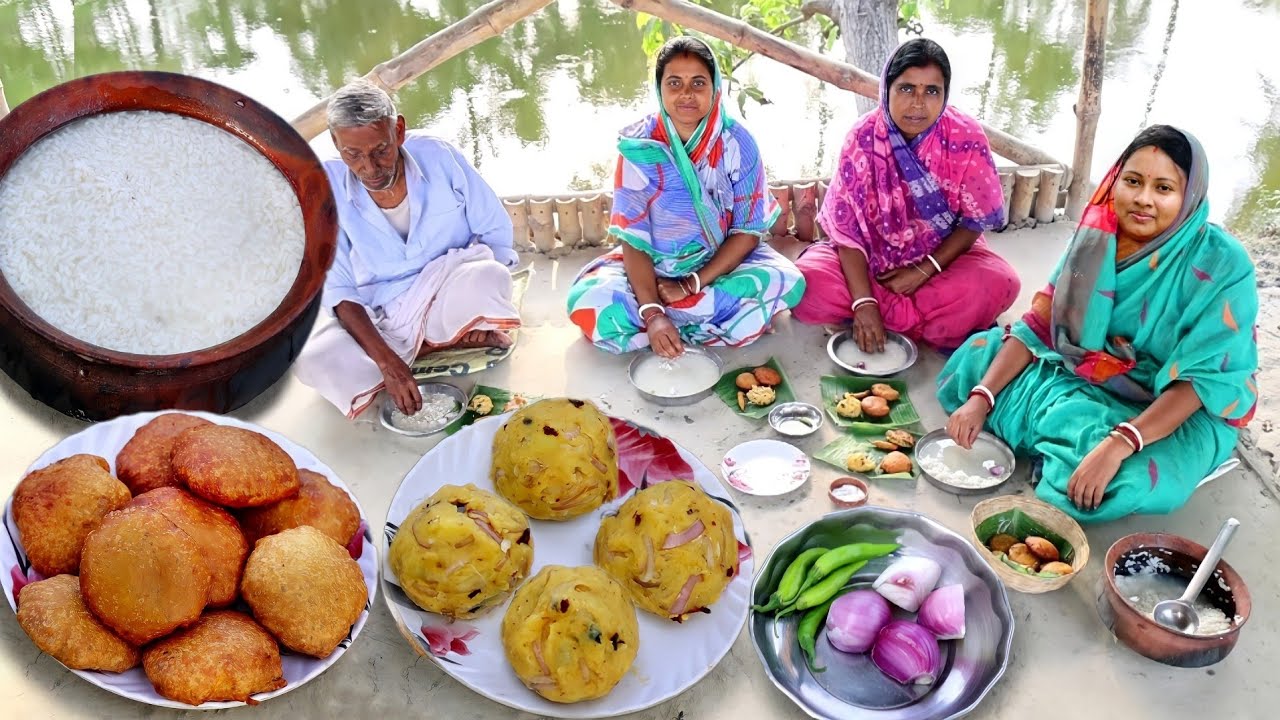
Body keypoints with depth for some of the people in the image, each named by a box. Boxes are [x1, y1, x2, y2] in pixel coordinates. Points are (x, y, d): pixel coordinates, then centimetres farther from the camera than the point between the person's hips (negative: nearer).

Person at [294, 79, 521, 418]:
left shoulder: (438, 157, -12)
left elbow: (496, 230, -1)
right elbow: (339, 290, -11)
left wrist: (480, 300, -17)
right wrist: (386, 360, -26)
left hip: (451, 303, -1)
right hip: (380, 322, 2)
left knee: (487, 277, -35)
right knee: (312, 360, -28)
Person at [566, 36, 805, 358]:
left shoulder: (736, 142, -11)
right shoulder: (640, 147, -14)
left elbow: (748, 231, -8)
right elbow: (632, 237, -16)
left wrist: (693, 284, -19)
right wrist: (652, 313, -29)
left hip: (722, 265, 1)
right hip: (651, 269, 0)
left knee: (787, 282, -28)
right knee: (588, 300, -28)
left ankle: (673, 323, -16)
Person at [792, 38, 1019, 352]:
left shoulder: (966, 137, -16)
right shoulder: (863, 137, -17)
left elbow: (977, 219, -8)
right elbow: (845, 224, -18)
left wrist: (924, 271, -19)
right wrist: (863, 301, -27)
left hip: (943, 256, 0)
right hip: (873, 258, 0)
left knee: (1000, 284, -29)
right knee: (807, 284, -26)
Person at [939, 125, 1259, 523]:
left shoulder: (1222, 266, -21)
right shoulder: (1098, 236, -7)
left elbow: (1202, 379, -25)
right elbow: (1038, 325, -6)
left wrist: (1117, 445, -37)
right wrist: (981, 398, -18)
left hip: (1181, 411, -5)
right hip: (1082, 375, 5)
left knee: (1125, 483, -34)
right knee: (974, 357, 0)